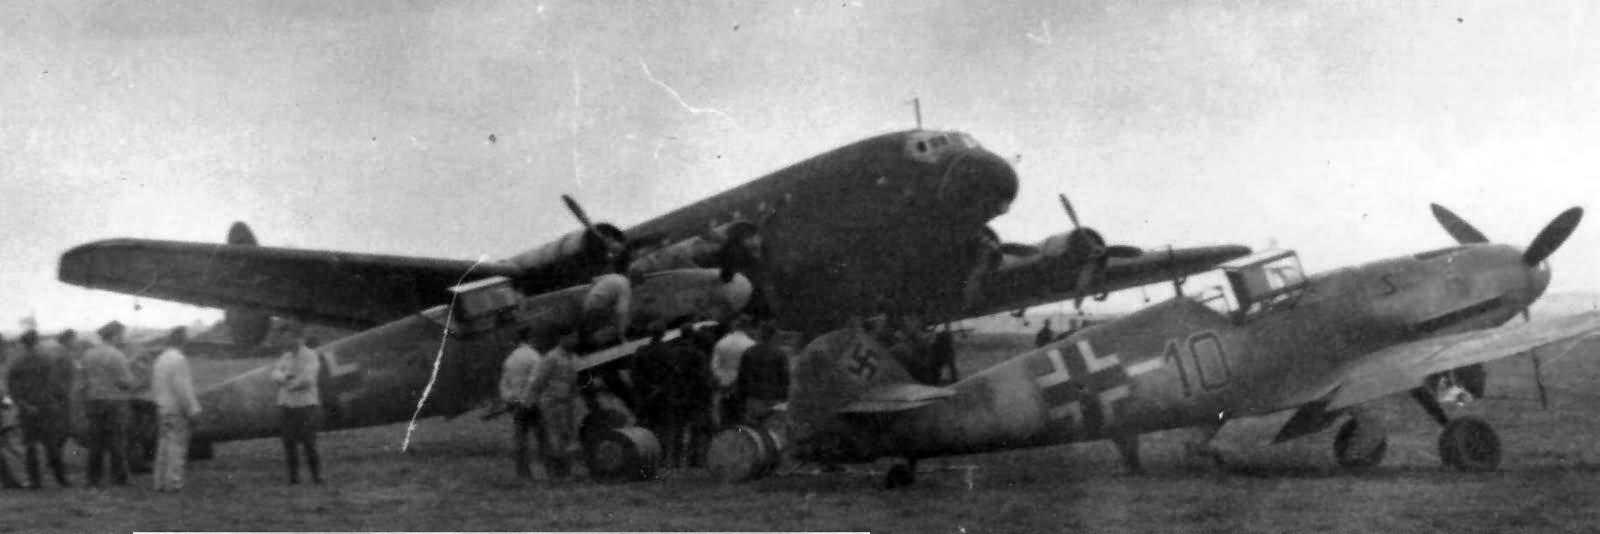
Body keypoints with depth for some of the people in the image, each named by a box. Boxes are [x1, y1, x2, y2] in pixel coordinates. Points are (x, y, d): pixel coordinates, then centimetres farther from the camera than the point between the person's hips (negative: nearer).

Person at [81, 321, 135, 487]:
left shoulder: (88, 355, 7)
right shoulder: (117, 356, -12)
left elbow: (85, 381, 8)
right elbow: (126, 382, -13)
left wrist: (87, 399, 16)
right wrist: (129, 374, 7)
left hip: (94, 401, 5)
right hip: (115, 401, -5)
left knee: (96, 442, 7)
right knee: (117, 442, -1)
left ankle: (94, 479, 6)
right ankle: (119, 478, -2)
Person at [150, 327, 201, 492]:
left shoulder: (160, 360, 11)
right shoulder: (178, 360, -16)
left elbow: (155, 387, 15)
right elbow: (182, 388, -21)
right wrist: (193, 410, -17)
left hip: (163, 409, 8)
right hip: (178, 410, -8)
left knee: (165, 445, 10)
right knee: (177, 446, -4)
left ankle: (161, 481, 9)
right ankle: (173, 482, -5)